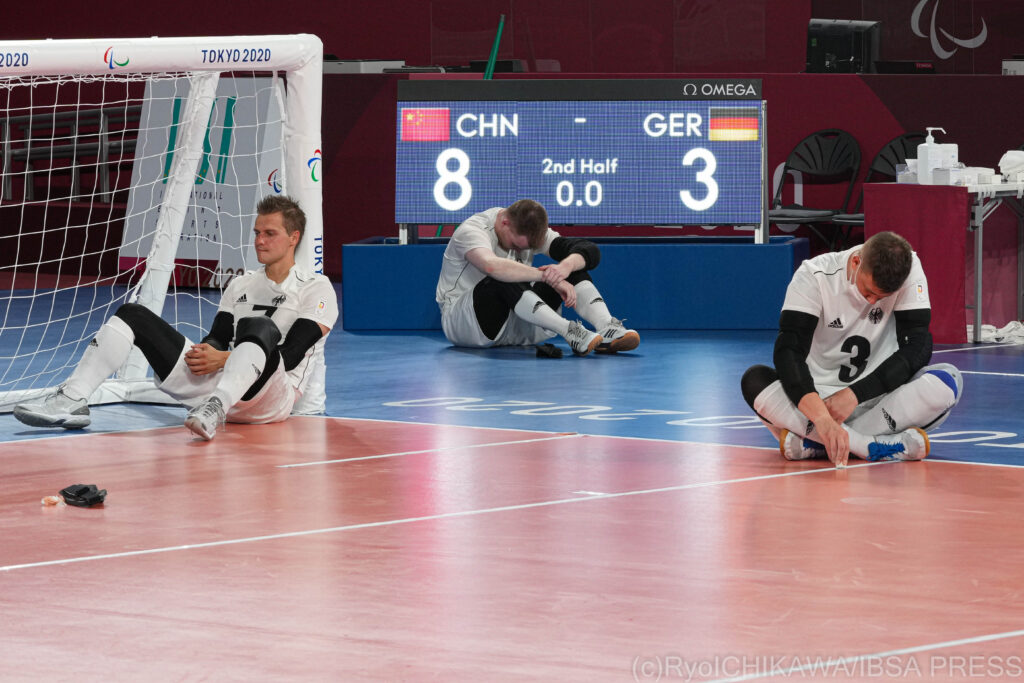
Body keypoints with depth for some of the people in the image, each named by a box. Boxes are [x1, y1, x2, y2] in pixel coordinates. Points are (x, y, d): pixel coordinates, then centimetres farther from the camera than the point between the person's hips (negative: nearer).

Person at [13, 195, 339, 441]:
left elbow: (289, 355, -9)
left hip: (271, 396, -6)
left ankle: (214, 409, -60)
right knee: (132, 315, -3)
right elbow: (218, 337, 15)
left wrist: (224, 359, -16)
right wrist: (205, 353, -10)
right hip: (216, 381, 6)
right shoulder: (240, 285, 24)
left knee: (259, 328, -39)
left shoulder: (317, 289, 3)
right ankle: (72, 399, -20)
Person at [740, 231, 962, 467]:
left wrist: (855, 394, -25)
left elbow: (918, 348, -15)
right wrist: (822, 417, -44)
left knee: (948, 380, -28)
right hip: (818, 395, -1)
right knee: (755, 380, -30)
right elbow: (788, 352, -28)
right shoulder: (814, 276, -17)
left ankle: (810, 444, -27)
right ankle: (877, 447, -35)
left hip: (878, 398, 1)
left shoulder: (909, 269, -13)